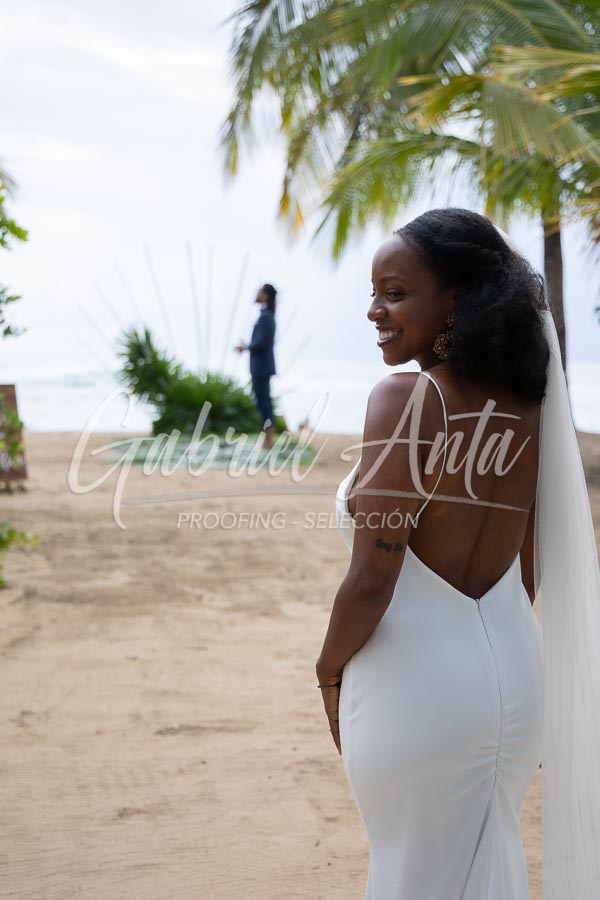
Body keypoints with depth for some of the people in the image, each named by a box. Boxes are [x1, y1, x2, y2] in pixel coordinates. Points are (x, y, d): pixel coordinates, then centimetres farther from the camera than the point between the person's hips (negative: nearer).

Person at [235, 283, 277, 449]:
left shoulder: (265, 317, -18)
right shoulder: (267, 315, 13)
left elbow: (261, 343, -22)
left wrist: (246, 347, -6)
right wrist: (247, 346, 11)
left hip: (261, 366, -10)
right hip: (262, 366, 10)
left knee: (263, 401, -6)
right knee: (264, 401, 12)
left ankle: (268, 440, -2)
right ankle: (268, 439, 16)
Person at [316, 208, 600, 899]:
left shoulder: (405, 397, -19)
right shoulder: (523, 406, 2)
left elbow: (372, 579, -20)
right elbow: (530, 570, 9)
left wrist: (330, 668, -4)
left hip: (416, 680, -6)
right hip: (515, 673, 6)